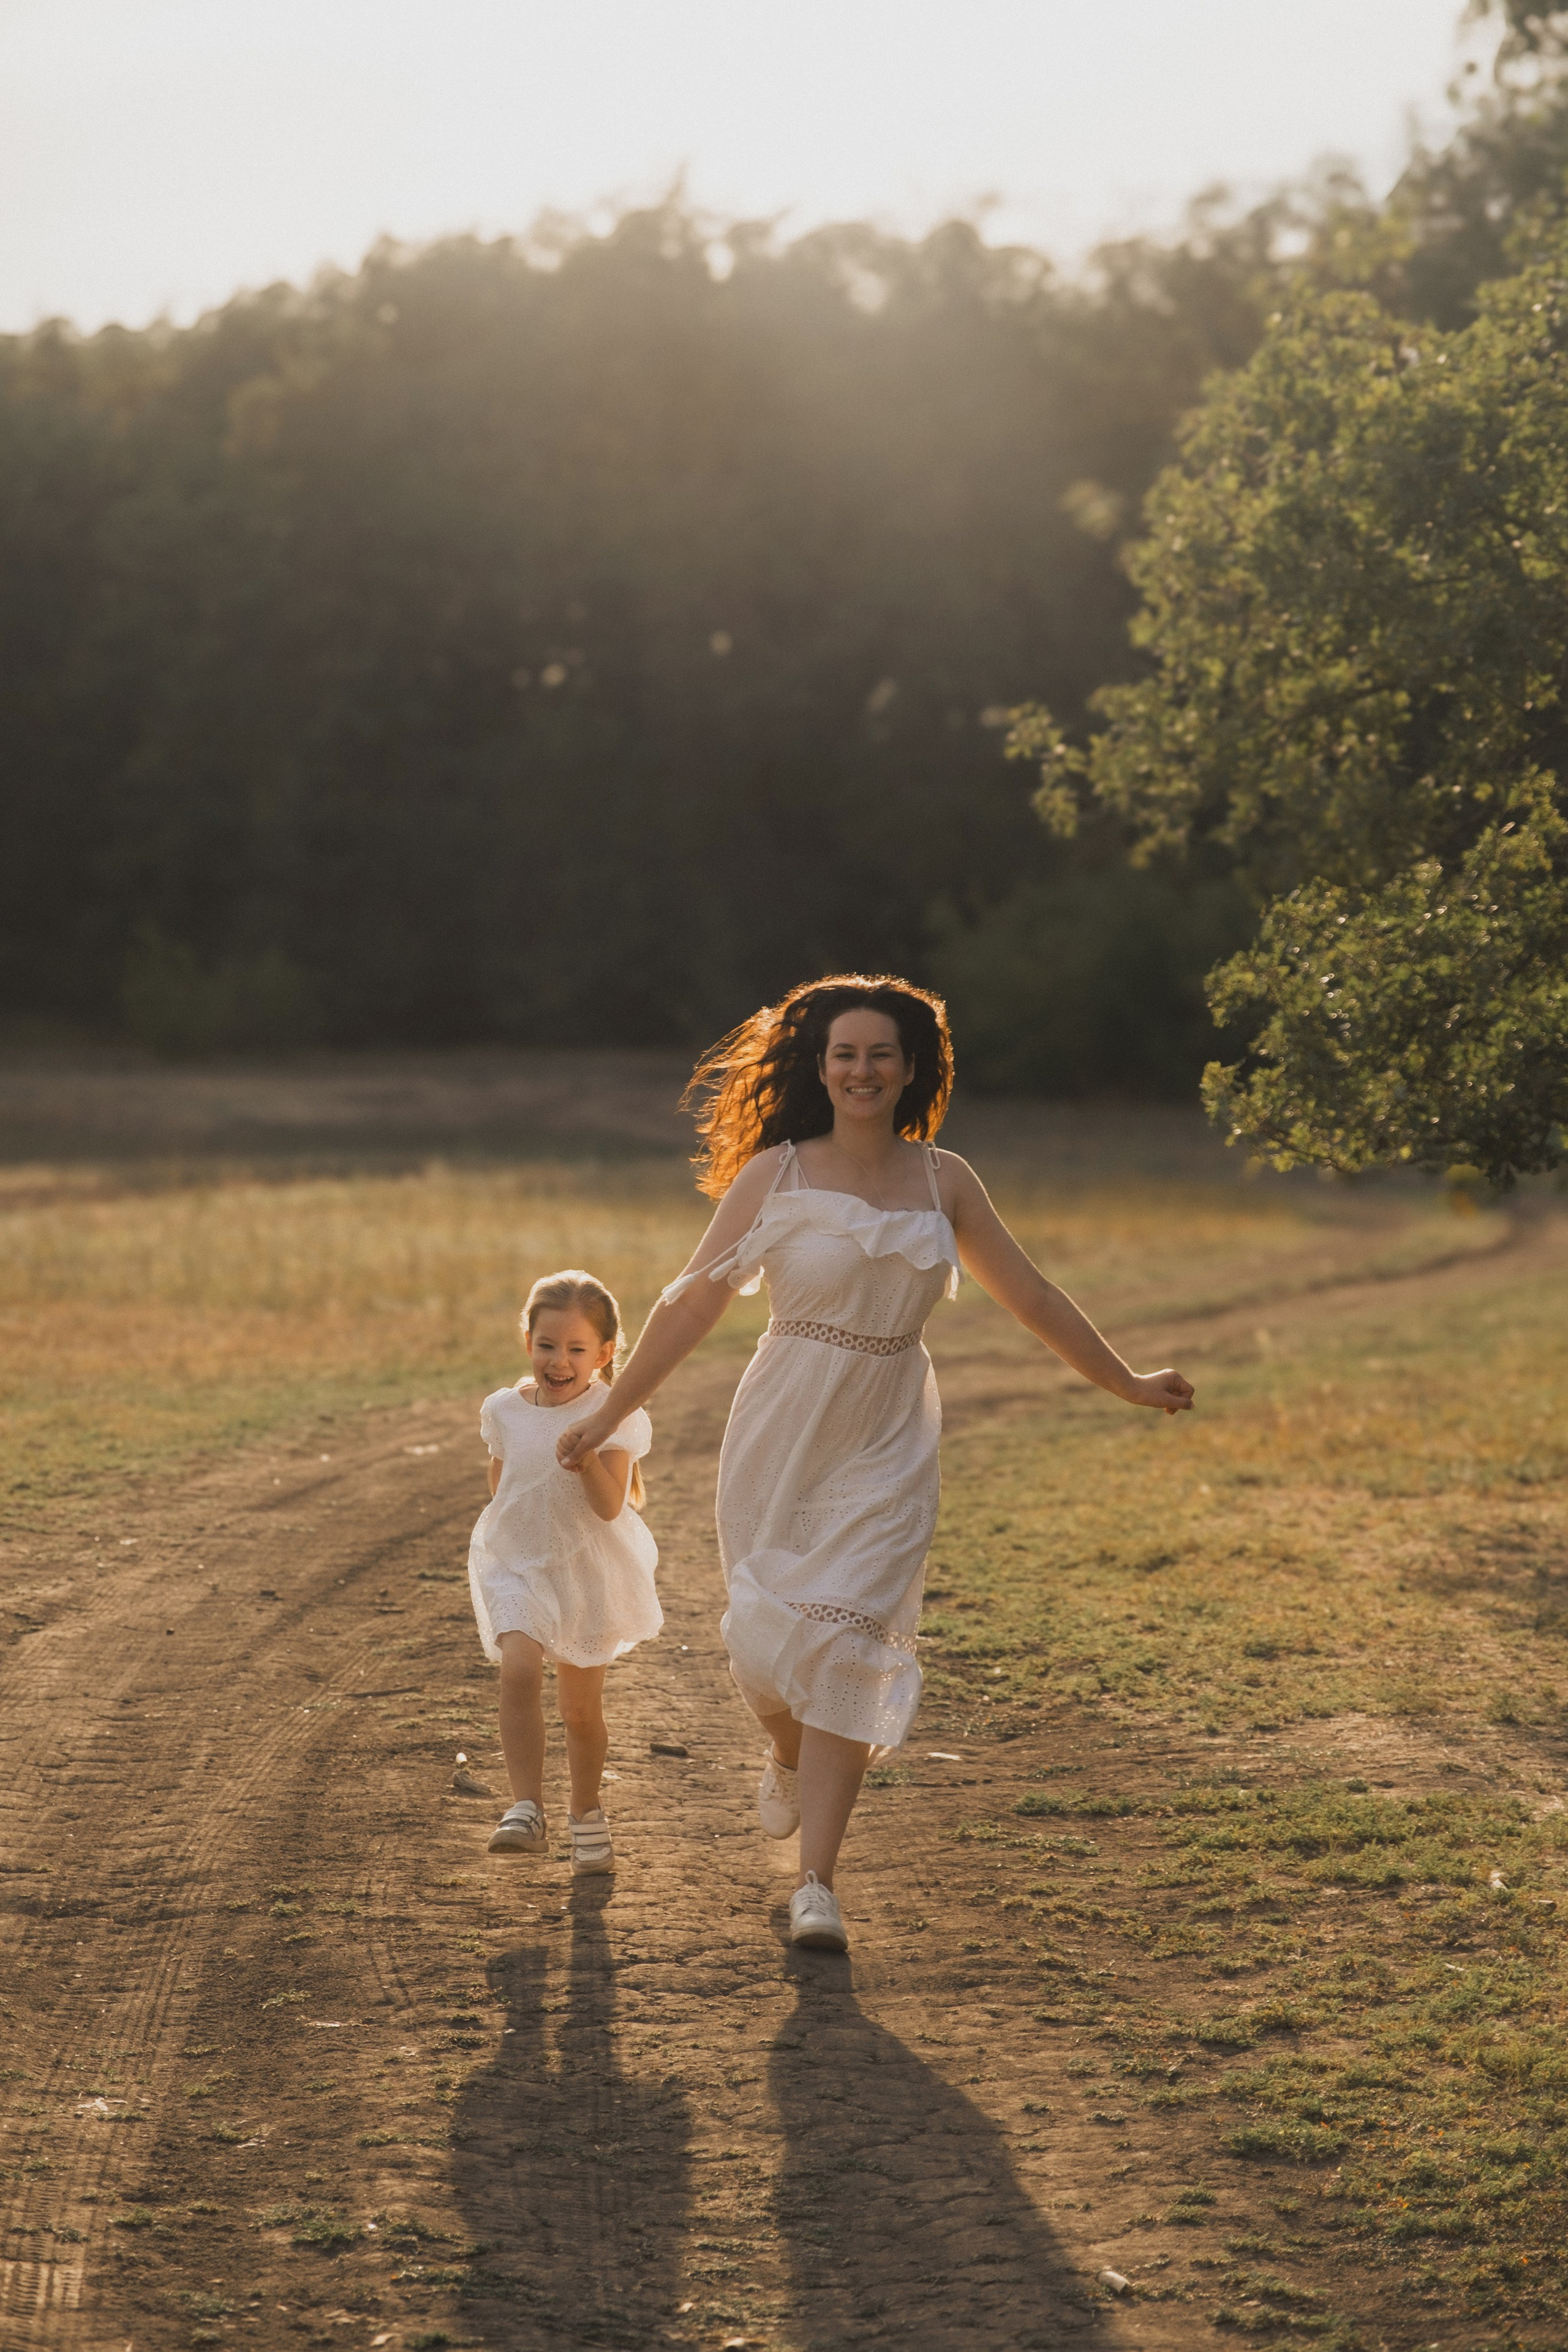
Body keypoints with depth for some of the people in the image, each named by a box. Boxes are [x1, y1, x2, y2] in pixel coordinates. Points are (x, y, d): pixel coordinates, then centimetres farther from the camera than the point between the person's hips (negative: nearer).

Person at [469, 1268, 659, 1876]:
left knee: (581, 1708, 10)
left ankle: (587, 1816, 34)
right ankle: (526, 1811, -30)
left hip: (587, 1572, -1)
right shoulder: (505, 1411, -1)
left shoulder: (613, 1417, -11)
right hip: (516, 1566, 1)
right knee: (520, 1671, -26)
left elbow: (611, 1505, -21)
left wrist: (589, 1460, -37)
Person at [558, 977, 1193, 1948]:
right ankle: (789, 1759, 38)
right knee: (769, 1637, 0)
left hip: (889, 1446, 1)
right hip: (783, 1432, -1)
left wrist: (1125, 1382, 18)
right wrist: (613, 1411, 3)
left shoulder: (943, 1180, 4)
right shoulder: (775, 1176, -3)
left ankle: (816, 1884, -4)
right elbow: (695, 1301, 1)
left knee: (846, 1645, -7)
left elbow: (1030, 1294, 14)